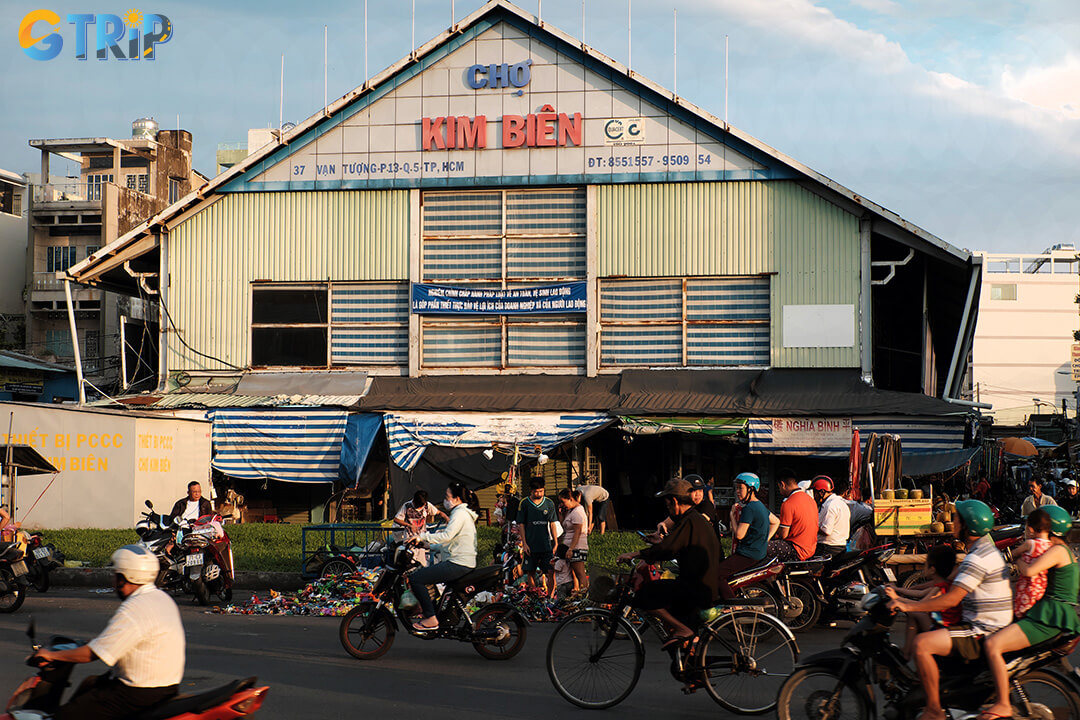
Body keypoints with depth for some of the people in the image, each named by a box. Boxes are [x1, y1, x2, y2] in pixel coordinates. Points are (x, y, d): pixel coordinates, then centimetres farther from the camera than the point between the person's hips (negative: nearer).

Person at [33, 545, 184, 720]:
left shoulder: (133, 611, -21)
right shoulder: (162, 598, 9)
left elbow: (92, 654, -17)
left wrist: (51, 655, -5)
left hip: (141, 694, -10)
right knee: (90, 683, 29)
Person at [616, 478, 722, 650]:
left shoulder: (689, 522, -15)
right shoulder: (699, 519, 17)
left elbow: (667, 550, -26)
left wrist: (635, 554, -19)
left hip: (695, 589, -10)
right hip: (709, 587, 10)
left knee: (643, 597, -13)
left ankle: (681, 629, -14)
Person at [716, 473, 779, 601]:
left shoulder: (749, 508, -18)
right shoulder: (760, 505, 13)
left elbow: (739, 535, -20)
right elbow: (776, 522, 26)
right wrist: (765, 540, 21)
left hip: (748, 555, -11)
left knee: (717, 574, -19)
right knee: (719, 563, 21)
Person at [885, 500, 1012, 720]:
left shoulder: (978, 558, -20)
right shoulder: (985, 548, 14)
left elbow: (951, 599, -25)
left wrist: (908, 606, -22)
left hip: (982, 632, -11)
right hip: (985, 626, 11)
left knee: (921, 644, -22)